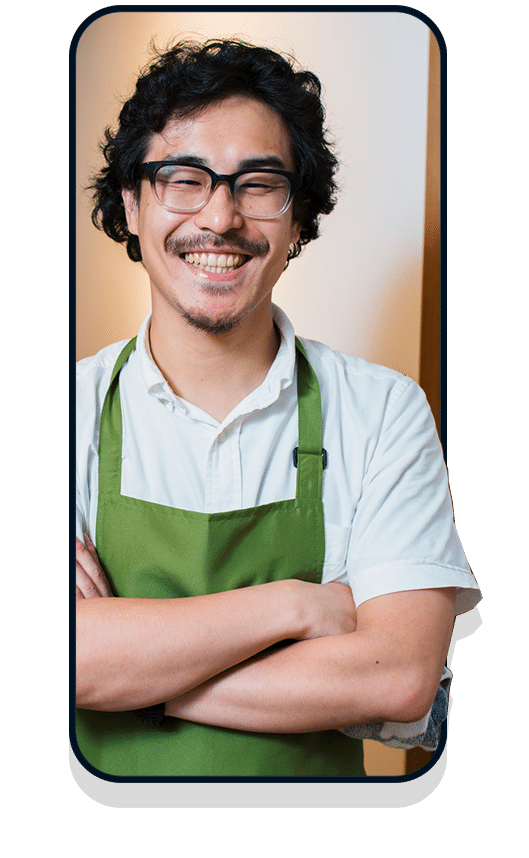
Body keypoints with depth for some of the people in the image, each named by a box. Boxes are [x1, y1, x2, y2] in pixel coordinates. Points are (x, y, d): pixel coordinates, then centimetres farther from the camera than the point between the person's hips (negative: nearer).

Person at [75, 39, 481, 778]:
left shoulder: (384, 411, -6)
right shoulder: (81, 406, -5)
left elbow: (400, 677, -14)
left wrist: (130, 667, -16)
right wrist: (289, 604, -17)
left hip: (307, 773, 0)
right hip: (105, 776, 0)